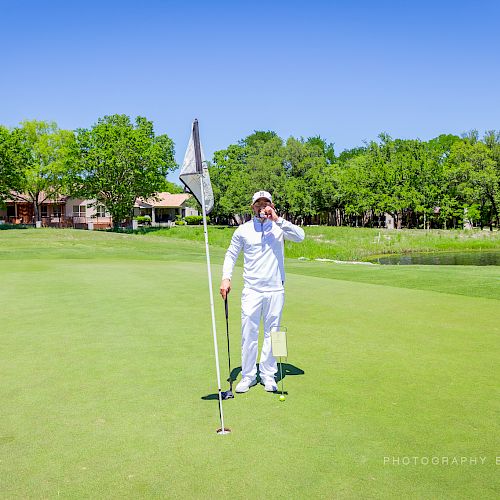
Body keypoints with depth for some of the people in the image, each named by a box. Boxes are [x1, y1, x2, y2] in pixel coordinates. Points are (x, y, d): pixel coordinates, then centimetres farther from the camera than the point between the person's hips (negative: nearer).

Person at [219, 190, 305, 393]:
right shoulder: (242, 230, 4)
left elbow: (300, 236, -13)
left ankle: (268, 374, 20)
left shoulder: (279, 227, 3)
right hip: (251, 290, 0)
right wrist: (226, 277, -2)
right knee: (248, 334, 1)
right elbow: (231, 255, 11)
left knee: (272, 334, 8)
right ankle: (248, 376, 15)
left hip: (275, 290, 0)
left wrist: (278, 220, -17)